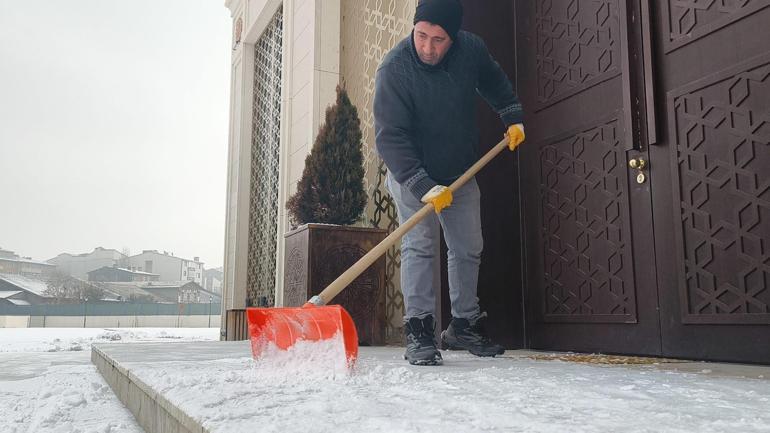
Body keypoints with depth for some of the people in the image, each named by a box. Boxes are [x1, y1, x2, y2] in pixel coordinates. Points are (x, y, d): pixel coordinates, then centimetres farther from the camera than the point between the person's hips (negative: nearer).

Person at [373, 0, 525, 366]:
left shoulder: (472, 49, -11)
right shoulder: (394, 68, -26)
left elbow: (495, 84, 14)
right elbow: (390, 137, -31)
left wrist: (513, 118, 9)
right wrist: (423, 187, -37)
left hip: (461, 175, 5)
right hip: (411, 174, -5)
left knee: (468, 249, 8)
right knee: (419, 246, -17)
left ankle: (464, 326, 23)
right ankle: (419, 332, -10)